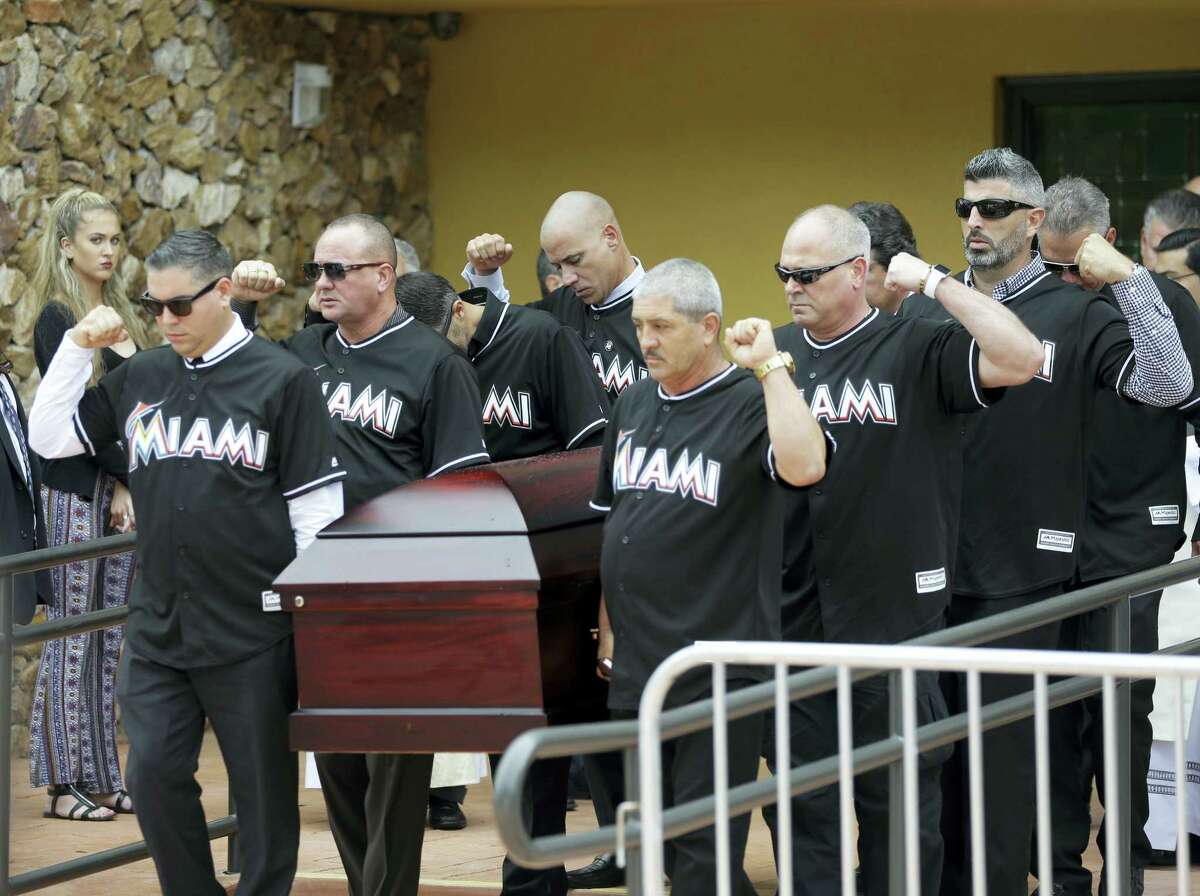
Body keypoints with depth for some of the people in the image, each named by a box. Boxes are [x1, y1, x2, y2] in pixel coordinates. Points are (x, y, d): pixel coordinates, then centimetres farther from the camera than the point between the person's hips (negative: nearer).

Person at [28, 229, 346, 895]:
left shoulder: (282, 379, -4)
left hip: (253, 632, -4)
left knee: (263, 785, 5)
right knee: (155, 775, 3)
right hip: (157, 627, 4)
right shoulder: (140, 378, 8)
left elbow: (316, 508, -3)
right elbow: (49, 439, 14)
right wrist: (78, 347, 3)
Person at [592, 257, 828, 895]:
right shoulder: (634, 404, 13)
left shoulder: (750, 404, -8)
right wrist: (608, 623, 19)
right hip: (636, 665, 7)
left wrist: (770, 365, -23)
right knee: (656, 842, 13)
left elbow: (804, 466, -31)